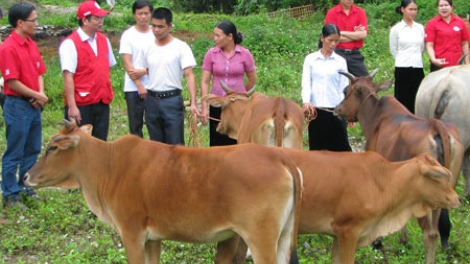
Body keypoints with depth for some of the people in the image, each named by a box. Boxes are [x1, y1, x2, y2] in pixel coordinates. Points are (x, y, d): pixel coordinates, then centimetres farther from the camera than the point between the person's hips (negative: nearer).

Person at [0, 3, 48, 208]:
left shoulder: (31, 45, 9)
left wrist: (41, 94, -5)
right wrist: (37, 96, -11)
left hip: (34, 105, 8)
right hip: (17, 106, -8)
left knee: (32, 150, 16)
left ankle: (25, 188, 28)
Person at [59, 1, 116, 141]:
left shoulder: (104, 40, 9)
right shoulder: (71, 43, -11)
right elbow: (68, 77, -16)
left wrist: (108, 92, 11)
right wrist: (72, 106, -20)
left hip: (102, 102, 6)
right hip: (81, 104, -6)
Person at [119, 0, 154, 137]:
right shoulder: (128, 35, -1)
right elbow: (127, 63, -6)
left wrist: (144, 71, -13)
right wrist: (140, 86, -11)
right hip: (134, 88, -1)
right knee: (135, 124, 4)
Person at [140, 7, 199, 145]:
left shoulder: (181, 47, -7)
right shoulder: (148, 48, 8)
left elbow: (189, 75, -11)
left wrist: (193, 102, -19)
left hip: (172, 100, -5)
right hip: (151, 100, 5)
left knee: (175, 145, -3)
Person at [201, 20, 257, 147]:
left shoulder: (245, 54, -4)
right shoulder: (211, 54, 0)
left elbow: (252, 80, 8)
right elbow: (205, 81, 0)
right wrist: (204, 107, -6)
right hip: (217, 105, 1)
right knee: (217, 144, 4)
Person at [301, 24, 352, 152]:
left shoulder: (341, 61, 6)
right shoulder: (310, 59, 5)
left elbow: (344, 86, 5)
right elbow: (306, 83, -1)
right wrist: (306, 102, -18)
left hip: (336, 110, 0)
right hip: (315, 110, 0)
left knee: (340, 146, 1)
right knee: (317, 147, 5)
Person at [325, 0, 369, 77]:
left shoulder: (360, 12, 5)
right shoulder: (332, 13, -3)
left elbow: (363, 34, -7)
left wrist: (342, 32, -9)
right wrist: (355, 34, -4)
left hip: (355, 54, 3)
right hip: (338, 53, -3)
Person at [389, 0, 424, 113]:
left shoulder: (420, 28, 8)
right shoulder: (396, 29, 0)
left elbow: (422, 48, 16)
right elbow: (393, 50, 7)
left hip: (418, 68, 3)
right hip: (402, 69, -3)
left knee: (416, 100, 2)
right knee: (402, 99, -1)